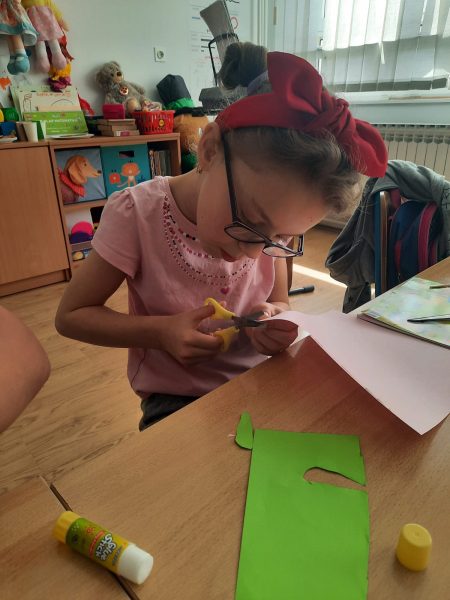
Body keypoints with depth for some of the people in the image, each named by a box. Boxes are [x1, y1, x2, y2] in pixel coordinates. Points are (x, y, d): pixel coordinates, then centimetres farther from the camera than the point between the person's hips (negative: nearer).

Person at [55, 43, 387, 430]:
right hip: (177, 400, -2)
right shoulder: (136, 215, -18)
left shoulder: (271, 223, -9)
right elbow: (71, 315, -9)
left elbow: (280, 301, 5)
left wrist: (274, 318, -18)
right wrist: (161, 331, -23)